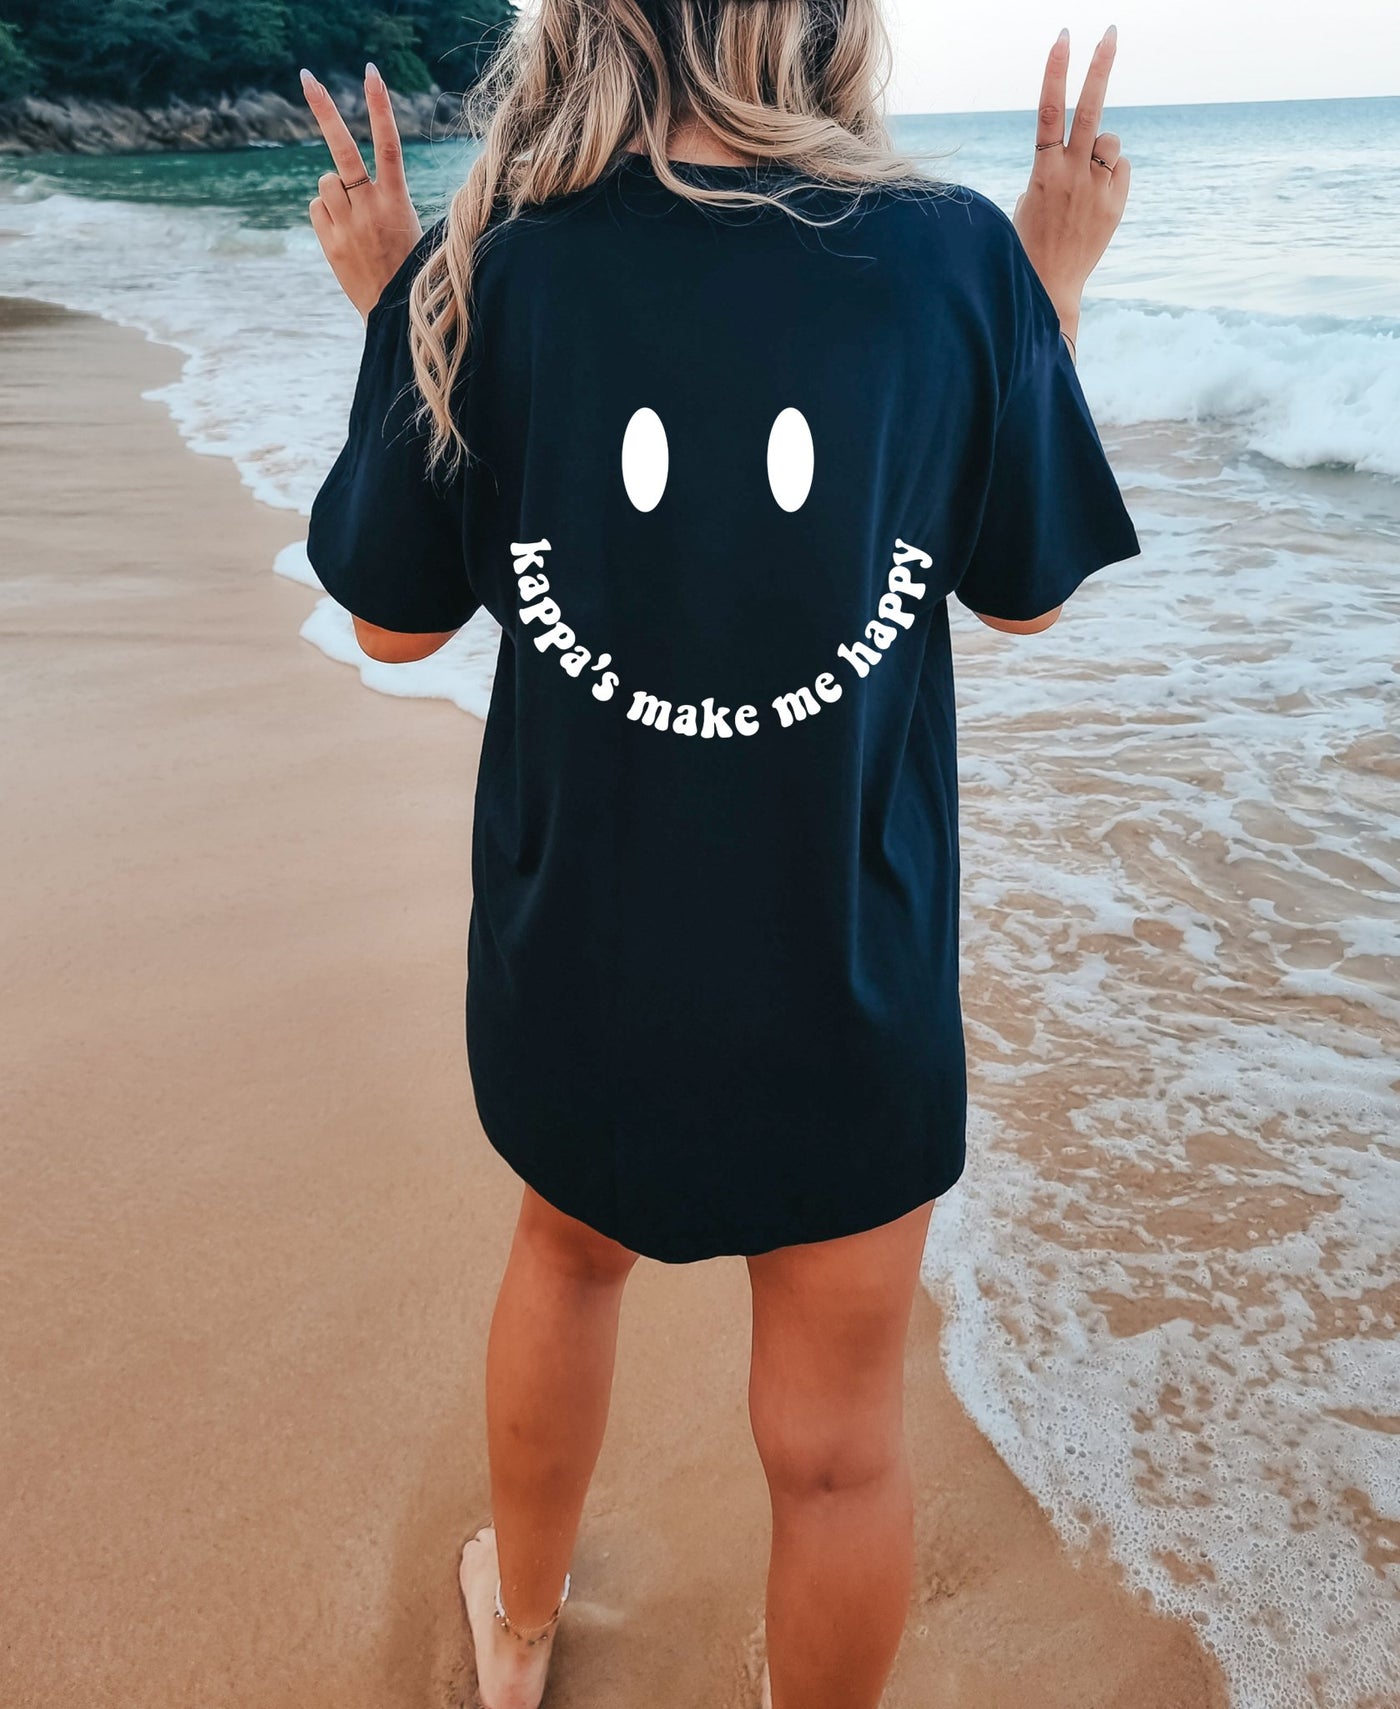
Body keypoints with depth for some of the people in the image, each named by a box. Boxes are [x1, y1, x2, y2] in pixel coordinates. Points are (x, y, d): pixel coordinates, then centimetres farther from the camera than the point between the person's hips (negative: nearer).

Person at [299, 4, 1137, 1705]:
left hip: (577, 949, 3)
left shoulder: (476, 278, -12)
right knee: (836, 1439, 17)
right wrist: (1055, 286, 9)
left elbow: (396, 623, -1)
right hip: (848, 984, -2)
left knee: (568, 1247, 31)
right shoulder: (958, 259, -13)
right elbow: (1026, 595, 0)